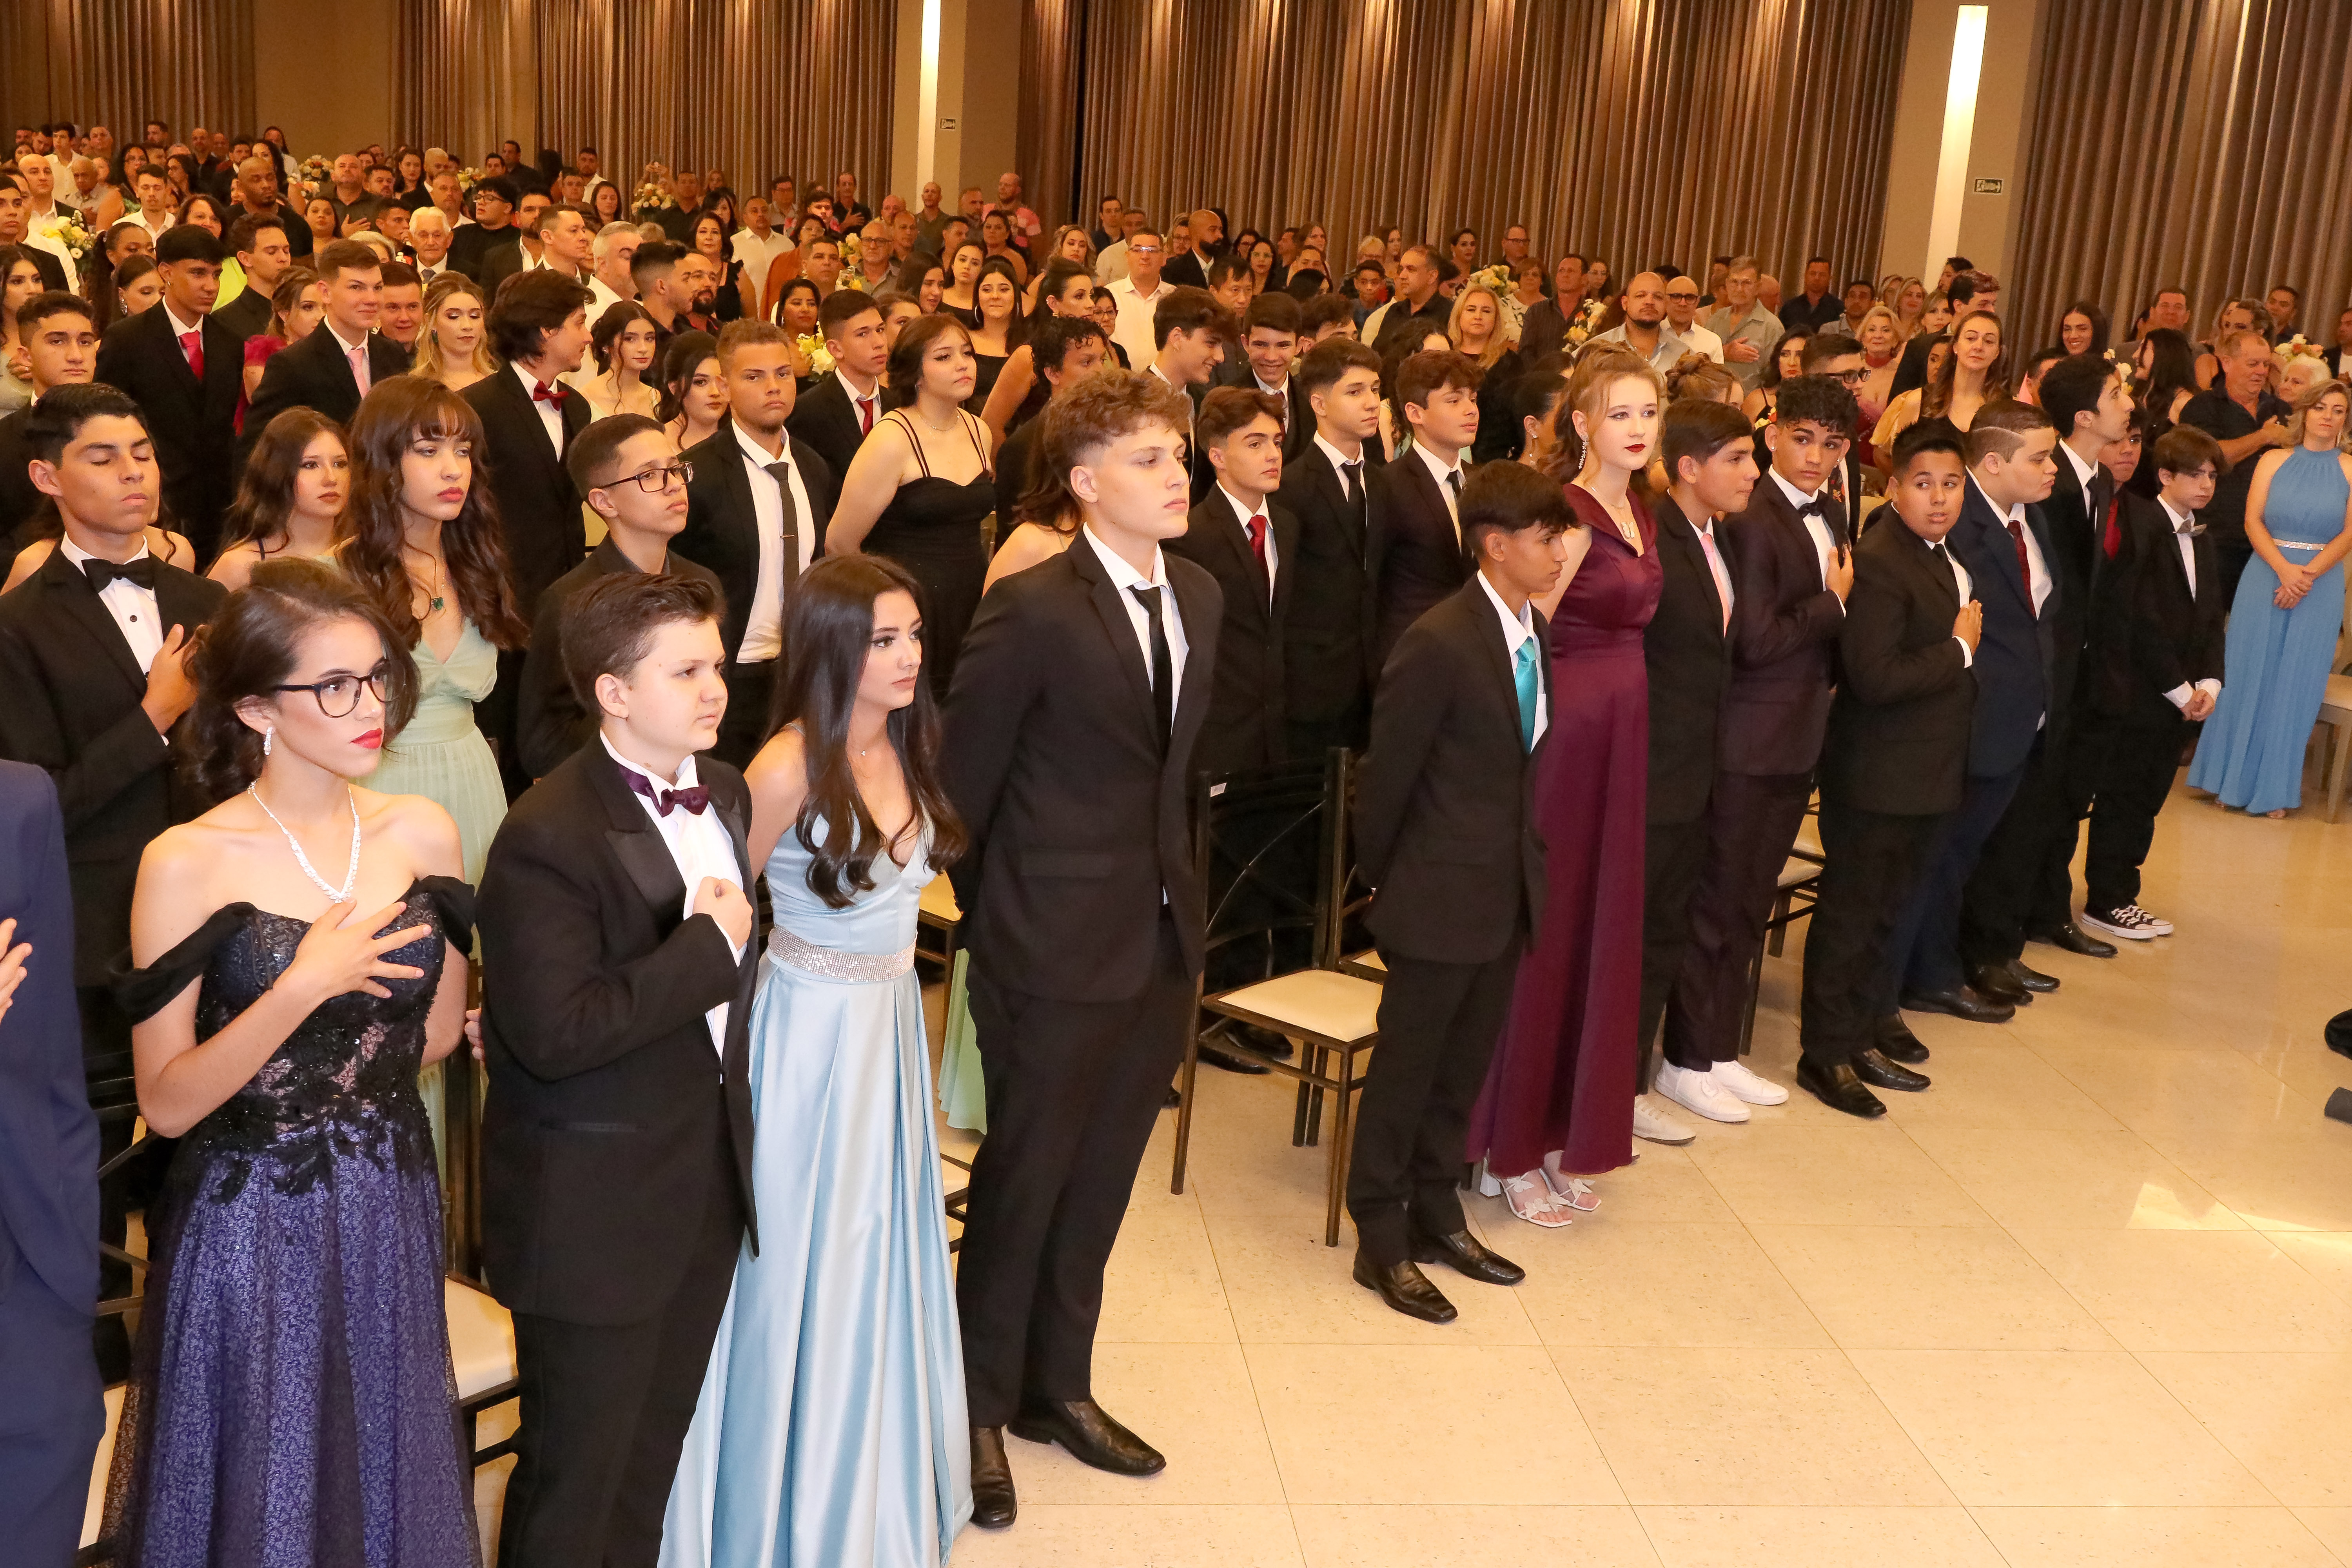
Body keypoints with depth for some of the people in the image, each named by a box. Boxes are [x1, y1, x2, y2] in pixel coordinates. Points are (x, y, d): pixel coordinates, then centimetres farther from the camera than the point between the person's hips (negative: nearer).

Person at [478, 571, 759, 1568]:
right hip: (597, 1207, -7)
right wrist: (706, 947, -24)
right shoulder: (549, 835, -22)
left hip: (709, 1183, 7)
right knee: (577, 1468, 9)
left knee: (657, 1446, 22)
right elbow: (555, 1032, -29)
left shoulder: (726, 792, 4)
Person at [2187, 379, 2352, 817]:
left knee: (2295, 685, 2)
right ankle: (2235, 779, 14)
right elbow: (2254, 521, -2)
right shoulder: (2274, 461, 5)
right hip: (2265, 577, 1)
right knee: (2248, 677, 2)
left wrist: (2308, 575, -15)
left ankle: (2274, 788, 11)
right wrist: (2284, 570, -16)